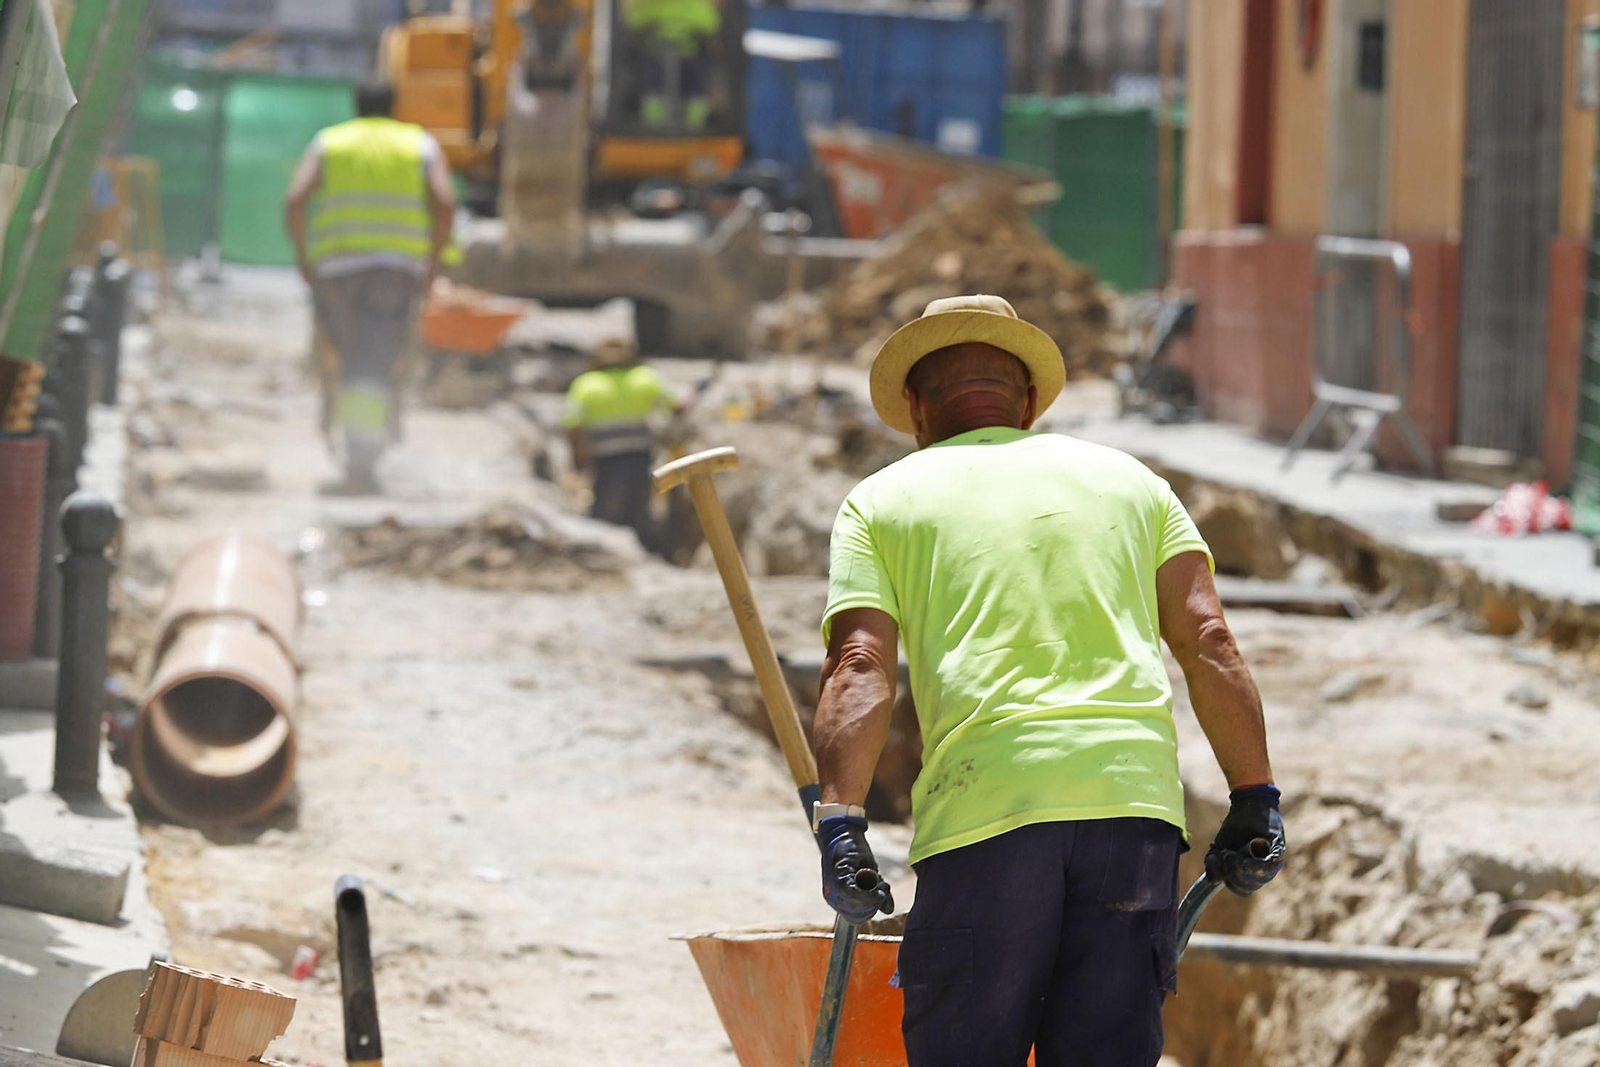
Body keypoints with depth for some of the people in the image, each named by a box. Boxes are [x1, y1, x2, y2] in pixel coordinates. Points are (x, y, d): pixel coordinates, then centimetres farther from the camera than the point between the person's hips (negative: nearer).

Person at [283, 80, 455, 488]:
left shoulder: (326, 144, 12)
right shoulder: (421, 145, 11)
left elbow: (294, 199, -4)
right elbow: (445, 202, -5)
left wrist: (302, 256, 4)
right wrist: (433, 259, 3)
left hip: (334, 266, 1)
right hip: (398, 267, -1)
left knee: (352, 358, 19)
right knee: (378, 362, -8)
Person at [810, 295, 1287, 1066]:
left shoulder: (883, 501, 15)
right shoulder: (1125, 479, 23)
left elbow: (860, 668, 0)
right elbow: (1205, 640, 11)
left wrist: (839, 824, -6)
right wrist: (1255, 799, 11)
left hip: (984, 807, -2)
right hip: (1135, 799, 3)